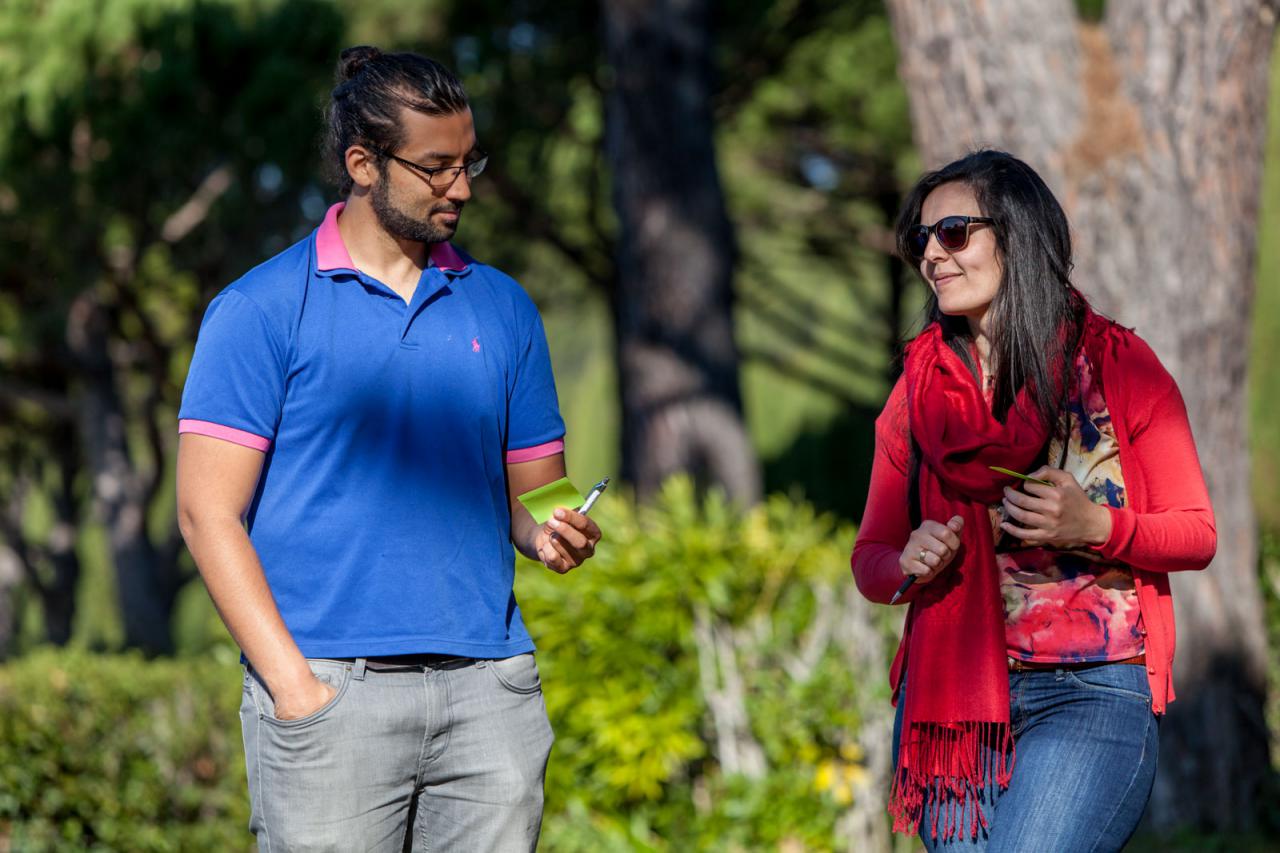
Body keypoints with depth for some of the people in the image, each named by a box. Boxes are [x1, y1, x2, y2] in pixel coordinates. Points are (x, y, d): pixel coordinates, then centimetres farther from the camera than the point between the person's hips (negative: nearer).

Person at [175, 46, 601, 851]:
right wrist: (293, 682, -12)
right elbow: (209, 511, -4)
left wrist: (555, 534, -5)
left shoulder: (503, 307, 14)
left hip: (488, 691, 4)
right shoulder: (262, 310, 1)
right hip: (330, 690, -4)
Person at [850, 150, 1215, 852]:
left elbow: (1196, 534, 5)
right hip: (951, 696, 4)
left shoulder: (1119, 365, 2)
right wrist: (908, 564, -7)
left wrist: (1095, 526, -13)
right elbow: (870, 558, 16)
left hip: (1091, 691, -4)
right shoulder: (919, 388, 11)